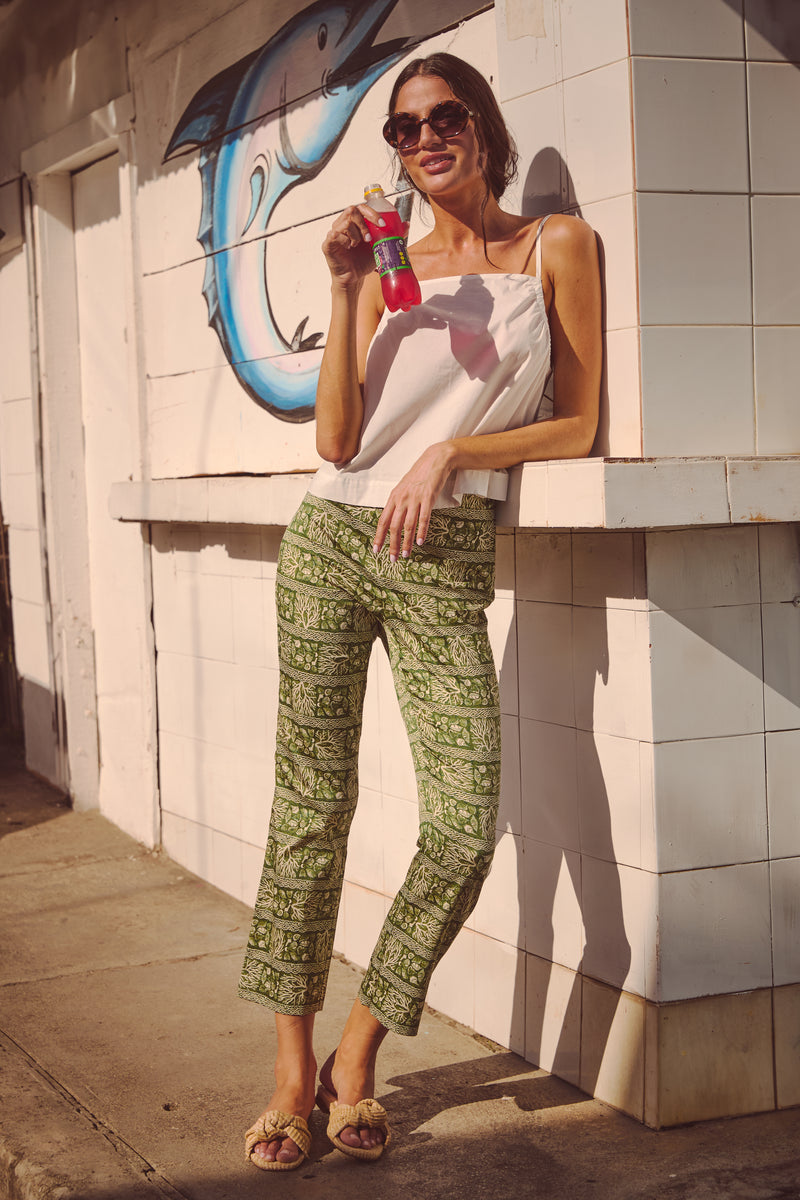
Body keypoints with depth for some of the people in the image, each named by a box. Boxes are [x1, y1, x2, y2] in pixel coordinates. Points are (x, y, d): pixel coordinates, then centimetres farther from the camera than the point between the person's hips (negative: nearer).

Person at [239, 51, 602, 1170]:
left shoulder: (558, 244, 6)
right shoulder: (386, 260, 12)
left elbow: (577, 425, 3)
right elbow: (337, 440, 1)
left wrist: (451, 450, -9)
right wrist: (347, 293, -5)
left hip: (443, 563, -2)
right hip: (332, 540, 2)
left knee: (466, 825, -12)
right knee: (312, 809, 1)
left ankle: (360, 1050, 10)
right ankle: (294, 1066, 14)